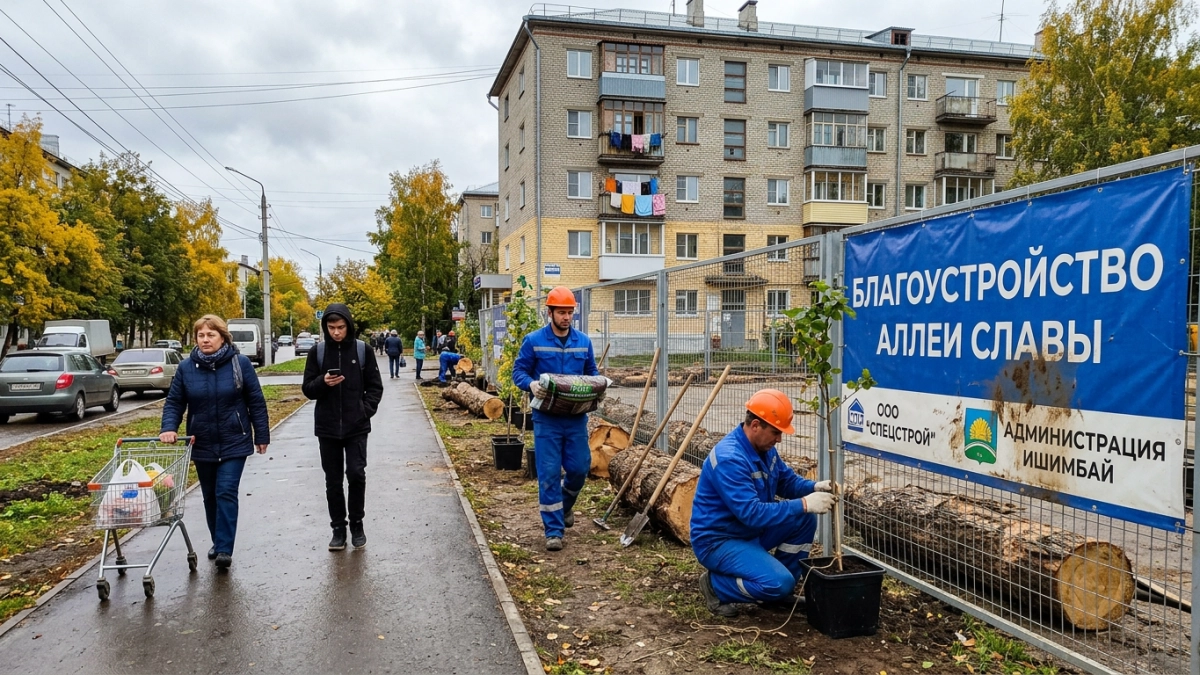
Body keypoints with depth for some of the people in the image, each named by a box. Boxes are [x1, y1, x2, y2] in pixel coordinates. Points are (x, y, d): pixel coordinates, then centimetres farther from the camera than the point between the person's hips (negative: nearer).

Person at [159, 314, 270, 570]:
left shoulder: (240, 364, -7)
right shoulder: (186, 368, -1)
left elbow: (256, 402, -3)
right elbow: (173, 403, 2)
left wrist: (262, 435, -3)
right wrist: (168, 428, -16)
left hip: (234, 443, -3)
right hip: (202, 445, 3)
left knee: (226, 494, -9)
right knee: (210, 497, 14)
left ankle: (225, 549, -6)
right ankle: (218, 542, 30)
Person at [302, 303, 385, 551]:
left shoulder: (362, 350, -1)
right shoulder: (317, 352, 2)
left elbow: (375, 386, 4)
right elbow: (307, 389, 5)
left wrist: (366, 411, -9)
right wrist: (322, 382, -16)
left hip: (356, 427, -1)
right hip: (327, 428, 2)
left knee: (356, 474, -6)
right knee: (333, 481, 7)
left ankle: (357, 525, 13)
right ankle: (338, 528, 19)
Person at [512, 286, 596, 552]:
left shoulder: (583, 341, 6)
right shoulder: (534, 341, -4)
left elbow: (591, 372, 15)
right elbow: (518, 371, 0)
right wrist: (531, 384, -21)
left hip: (576, 417, 3)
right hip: (547, 418, -3)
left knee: (579, 468, 7)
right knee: (549, 473, -2)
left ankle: (565, 505, 39)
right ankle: (554, 529, 7)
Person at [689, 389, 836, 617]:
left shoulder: (764, 447, 1)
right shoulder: (729, 458, -29)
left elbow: (788, 481, 12)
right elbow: (751, 514, -33)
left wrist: (815, 487, -9)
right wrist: (804, 504, -30)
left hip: (750, 531, 9)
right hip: (717, 541, -9)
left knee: (804, 520, -1)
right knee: (779, 581, -25)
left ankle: (779, 590, 11)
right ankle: (716, 585, -1)